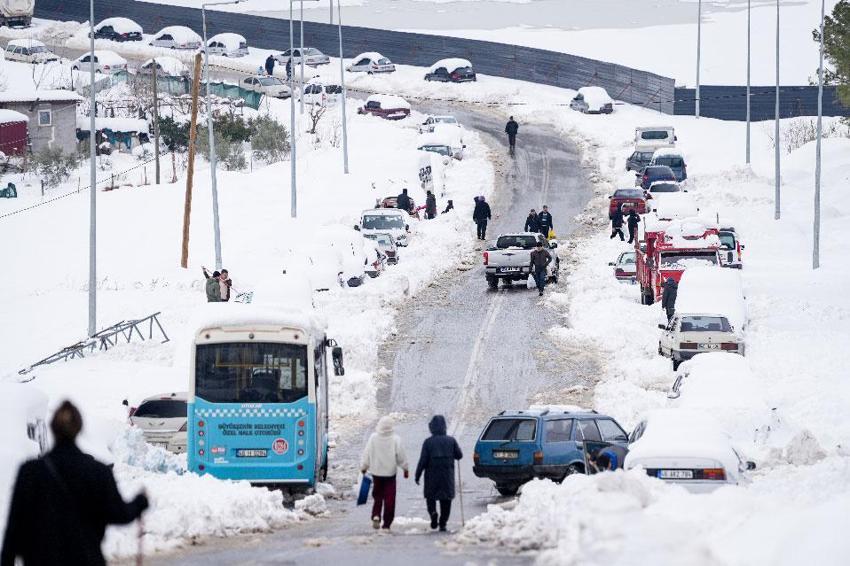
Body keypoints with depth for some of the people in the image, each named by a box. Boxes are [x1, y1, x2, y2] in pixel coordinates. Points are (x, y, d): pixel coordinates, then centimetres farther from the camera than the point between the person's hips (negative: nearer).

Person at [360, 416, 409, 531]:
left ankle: (376, 516, -4)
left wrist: (363, 467, 14)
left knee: (377, 496, 17)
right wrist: (405, 469, 10)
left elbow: (367, 454, -1)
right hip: (390, 472, -1)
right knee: (389, 499, 4)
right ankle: (386, 524, 3)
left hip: (376, 471, 1)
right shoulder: (395, 439, -11)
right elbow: (401, 456, -4)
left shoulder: (373, 438, -8)